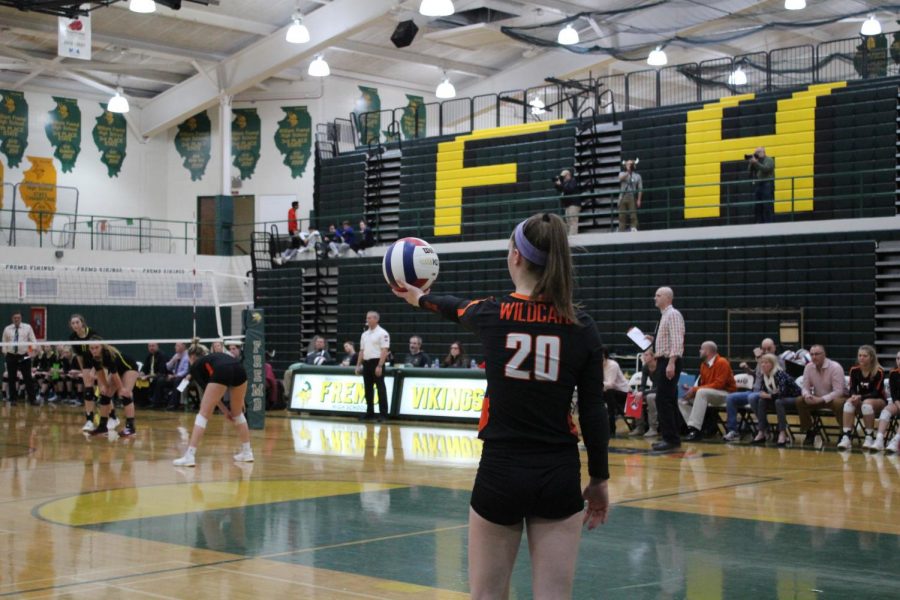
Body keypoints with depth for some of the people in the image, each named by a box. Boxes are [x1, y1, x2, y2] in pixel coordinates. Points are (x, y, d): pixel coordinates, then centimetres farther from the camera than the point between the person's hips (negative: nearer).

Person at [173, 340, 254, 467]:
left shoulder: (195, 366, 26)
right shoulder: (213, 357, 41)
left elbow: (206, 390, 16)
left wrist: (224, 410, 18)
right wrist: (240, 399, 25)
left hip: (222, 373, -5)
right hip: (239, 369, 5)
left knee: (203, 415, 3)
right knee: (237, 413, 25)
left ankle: (190, 456, -3)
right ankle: (247, 452, 29)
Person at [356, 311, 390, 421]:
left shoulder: (382, 333, -8)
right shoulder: (364, 334, 15)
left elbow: (384, 351, -14)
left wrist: (380, 366, -21)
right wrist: (358, 365, 12)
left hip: (376, 363, -8)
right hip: (366, 364, 8)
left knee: (381, 388, -6)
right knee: (368, 389, 9)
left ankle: (383, 414, -5)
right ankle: (370, 413, 16)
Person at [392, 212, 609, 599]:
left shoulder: (491, 314, -3)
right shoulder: (582, 327, -2)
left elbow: (454, 308, 21)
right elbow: (594, 414, 0)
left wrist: (418, 297, 43)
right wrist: (599, 479, 11)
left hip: (501, 474, -1)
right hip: (560, 477, 1)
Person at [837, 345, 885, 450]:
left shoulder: (879, 372, -16)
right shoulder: (854, 370, -3)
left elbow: (876, 392, -17)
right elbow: (852, 388, -2)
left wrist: (861, 397, -32)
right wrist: (854, 396, -26)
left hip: (878, 401, -3)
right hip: (861, 401, 4)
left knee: (867, 403, -37)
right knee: (849, 402, -30)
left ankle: (869, 437, -30)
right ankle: (846, 437, -39)